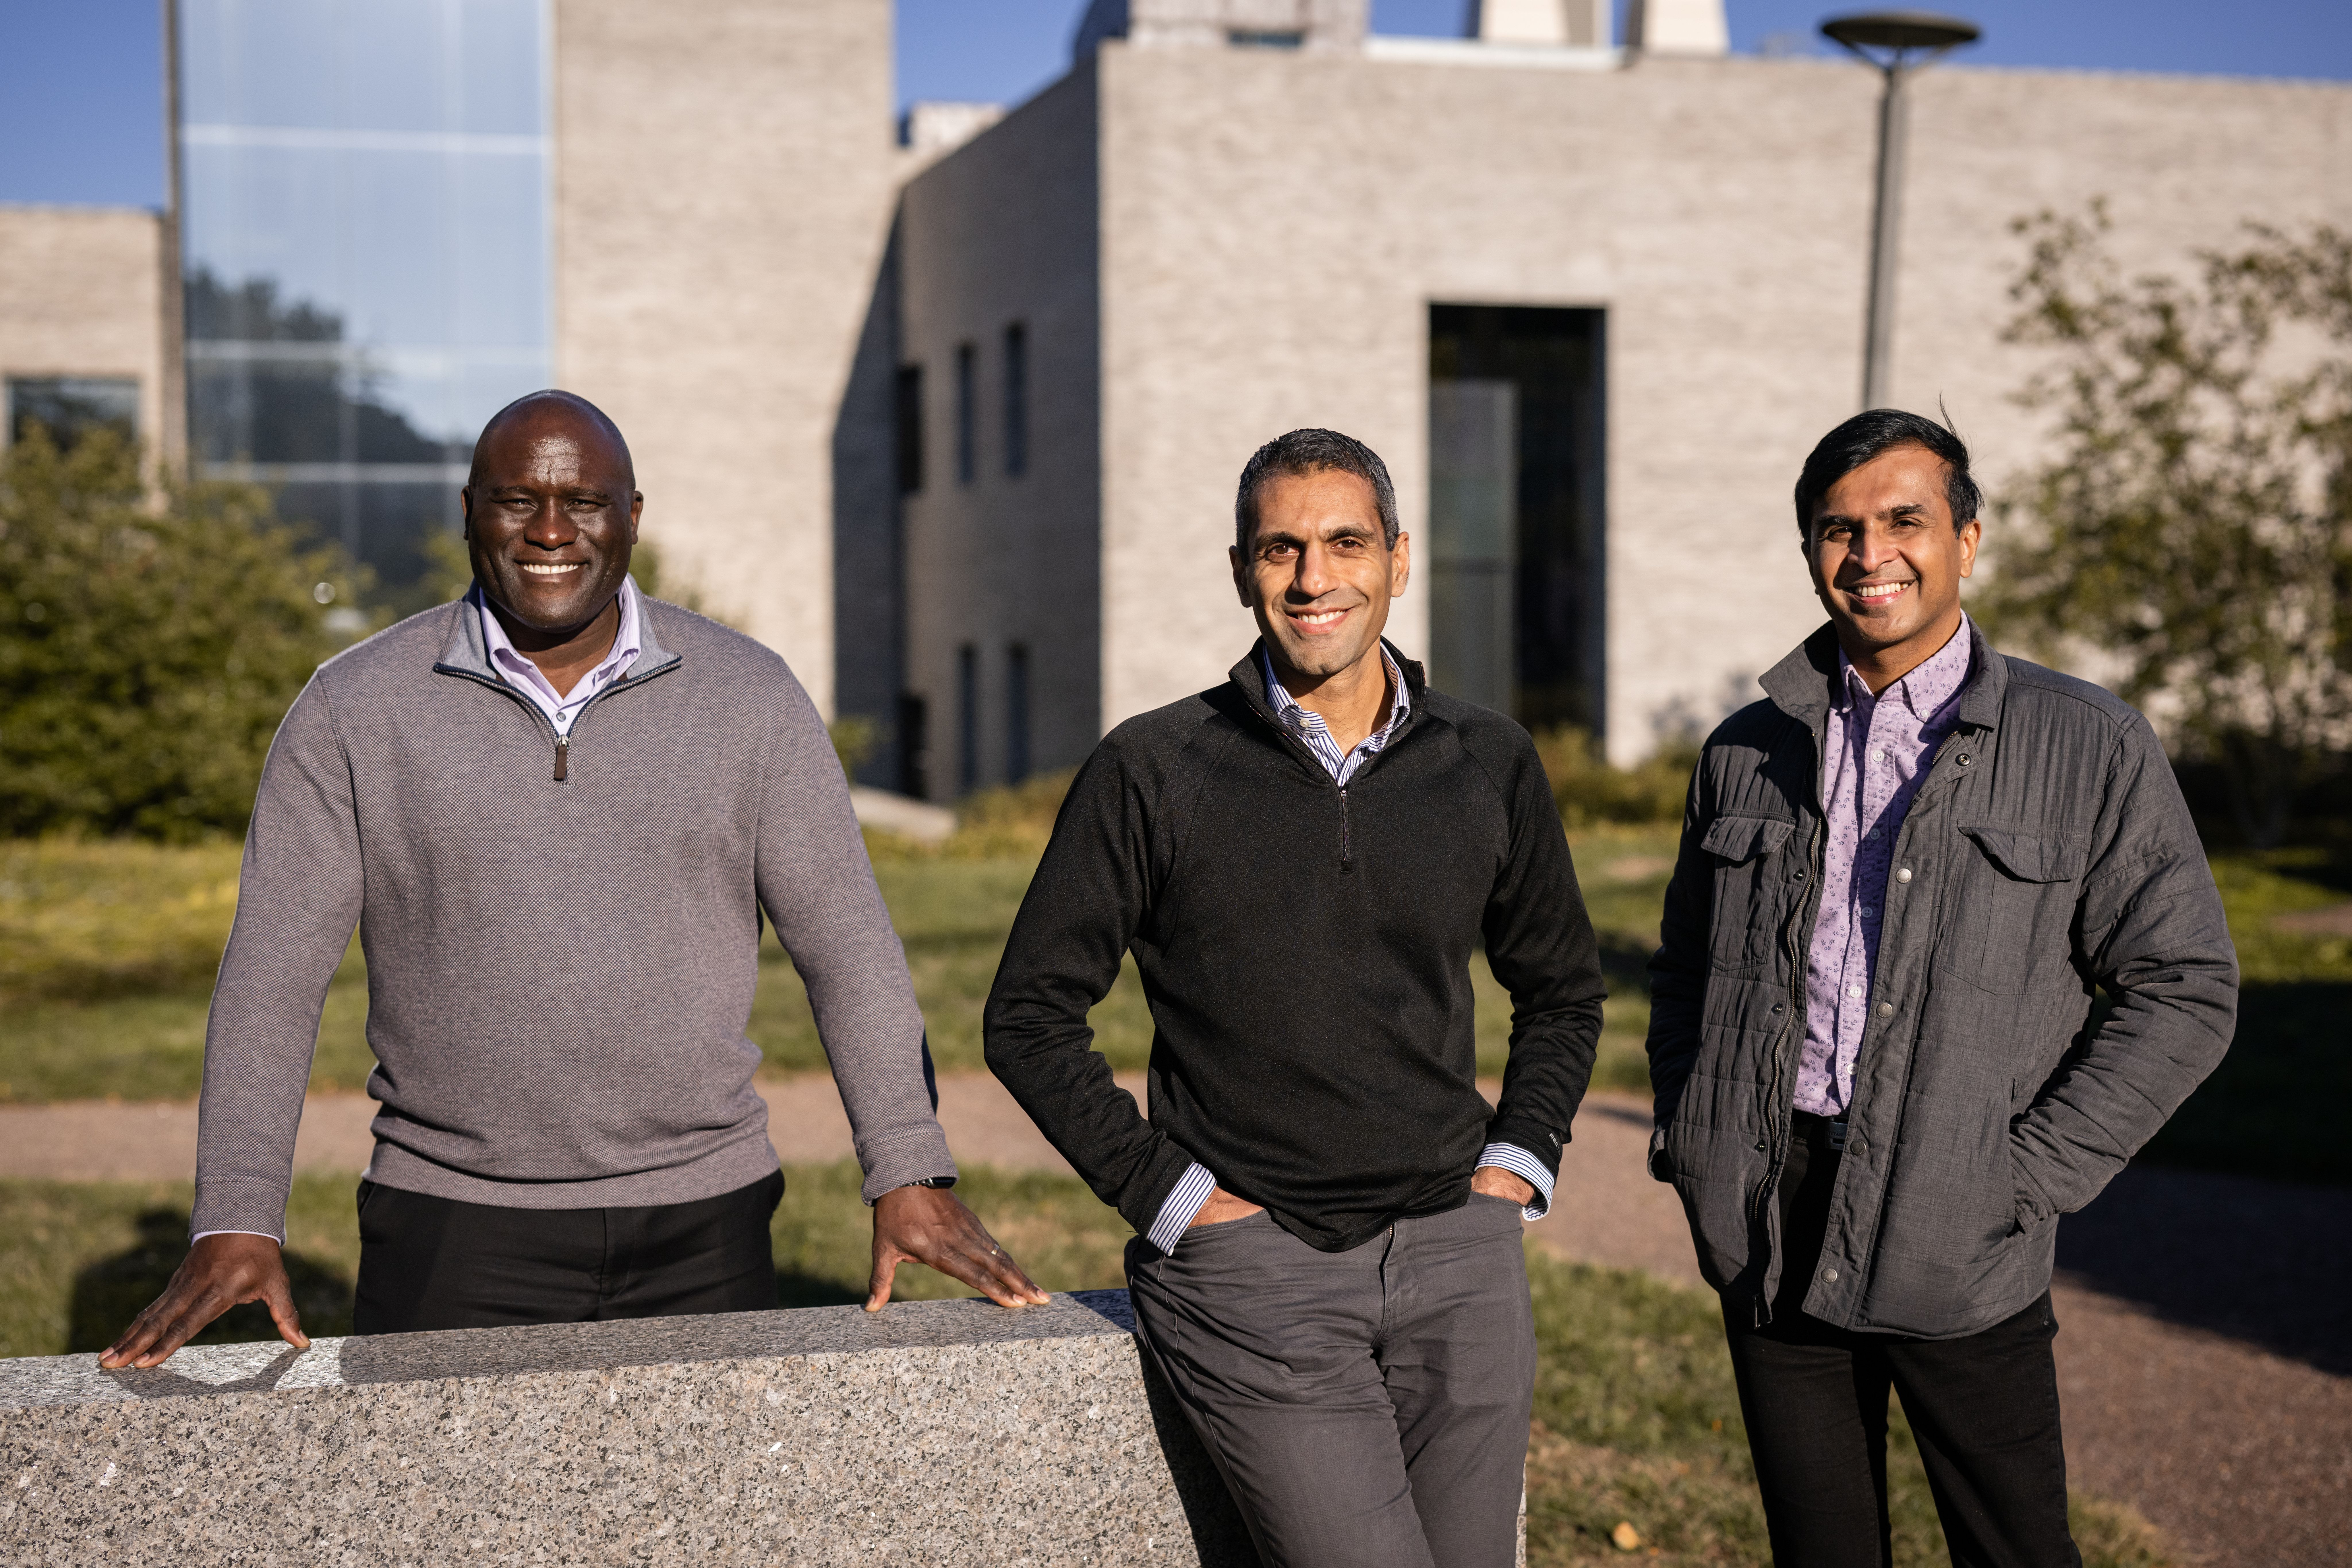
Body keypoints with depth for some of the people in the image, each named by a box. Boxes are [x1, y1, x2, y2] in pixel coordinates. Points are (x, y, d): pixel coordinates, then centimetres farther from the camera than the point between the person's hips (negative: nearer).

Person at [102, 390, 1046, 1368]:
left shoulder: (750, 698, 2)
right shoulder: (353, 711, 0)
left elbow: (848, 947, 3)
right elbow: (272, 976, -2)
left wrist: (910, 1177, -6)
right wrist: (237, 1224, -12)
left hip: (704, 1225, 1)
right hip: (454, 1232, -1)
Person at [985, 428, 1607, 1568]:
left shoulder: (1490, 767, 8)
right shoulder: (1152, 772, -1)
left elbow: (1561, 991, 23)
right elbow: (1031, 1014, 3)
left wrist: (1518, 1160, 9)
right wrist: (1166, 1194, -3)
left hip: (1459, 1259, 4)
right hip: (1253, 1269, -3)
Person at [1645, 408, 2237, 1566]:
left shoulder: (2090, 751, -2)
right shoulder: (1746, 754, 10)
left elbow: (2184, 990, -3)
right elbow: (1686, 970, 21)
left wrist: (2026, 1179, -9)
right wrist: (1689, 1147, 6)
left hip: (1958, 1250, -3)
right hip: (1772, 1237, 3)